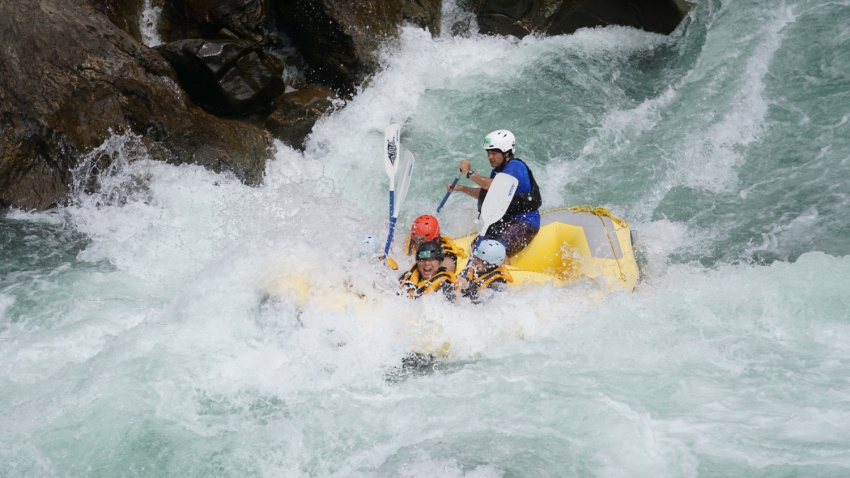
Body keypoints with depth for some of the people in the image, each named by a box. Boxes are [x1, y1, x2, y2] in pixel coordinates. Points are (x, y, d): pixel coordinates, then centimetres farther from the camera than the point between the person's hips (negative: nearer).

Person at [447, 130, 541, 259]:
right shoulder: (497, 171, 13)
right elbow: (485, 194, 24)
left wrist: (470, 173, -24)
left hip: (524, 223, -10)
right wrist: (461, 188, 12)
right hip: (506, 221, 10)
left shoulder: (515, 167, -16)